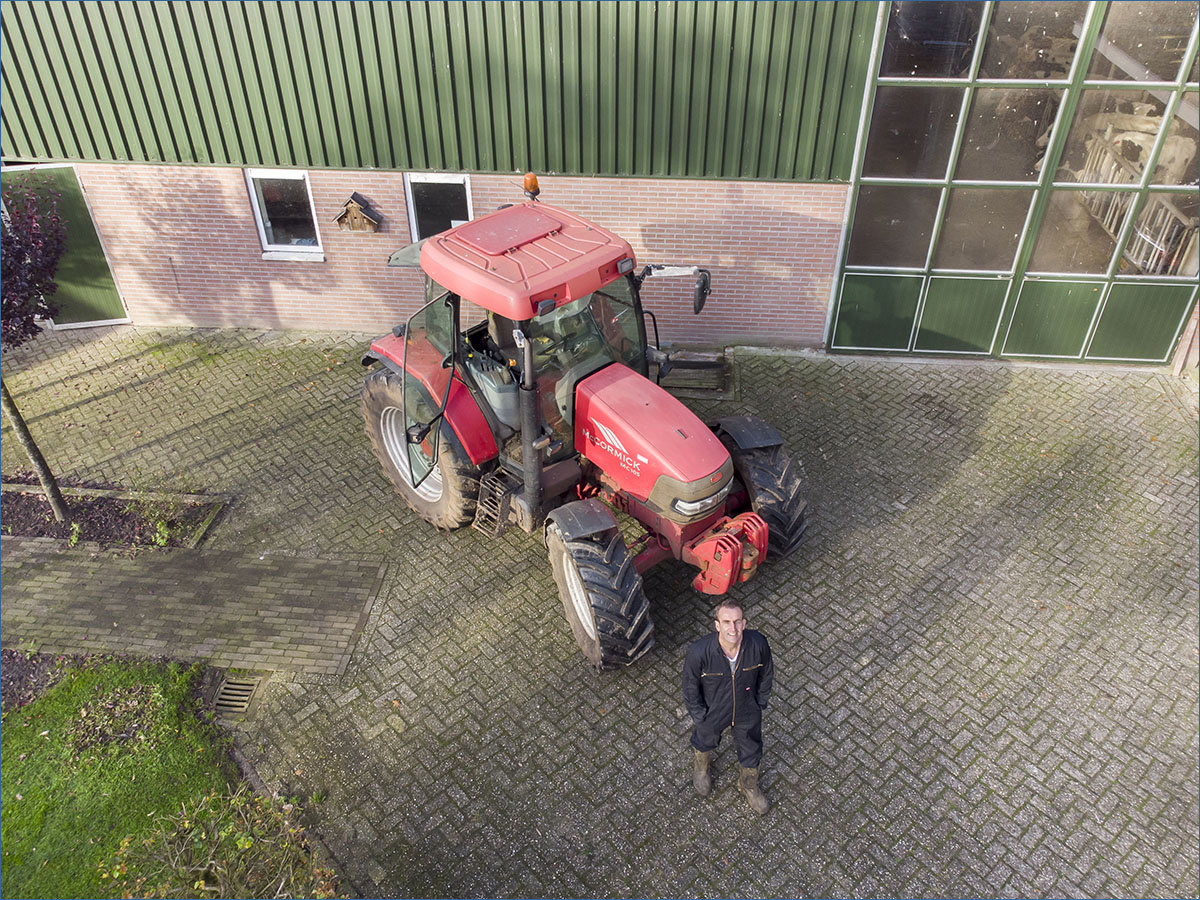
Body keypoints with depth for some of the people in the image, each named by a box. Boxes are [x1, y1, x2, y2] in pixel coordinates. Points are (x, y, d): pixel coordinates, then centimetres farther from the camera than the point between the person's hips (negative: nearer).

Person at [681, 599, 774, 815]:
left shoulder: (758, 644, -31)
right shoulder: (699, 653, -37)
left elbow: (766, 674, -8)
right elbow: (690, 688, -17)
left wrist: (760, 704, 2)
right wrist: (700, 717, -9)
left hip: (748, 713, 2)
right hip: (713, 713, -1)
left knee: (751, 751, 27)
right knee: (705, 742, 31)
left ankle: (749, 785, 62)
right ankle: (700, 767, 69)